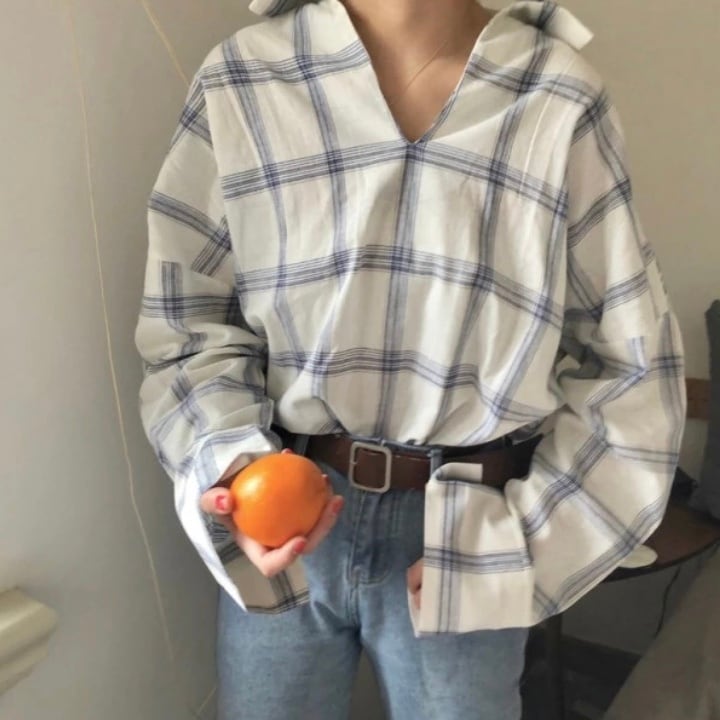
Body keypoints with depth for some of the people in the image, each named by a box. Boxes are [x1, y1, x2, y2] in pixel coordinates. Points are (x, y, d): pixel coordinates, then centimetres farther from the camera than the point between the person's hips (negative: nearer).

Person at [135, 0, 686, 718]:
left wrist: (522, 533, -7)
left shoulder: (564, 102, -7)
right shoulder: (239, 83, -7)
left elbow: (630, 360, -2)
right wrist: (231, 468, -18)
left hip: (468, 527, 0)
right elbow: (188, 319, -2)